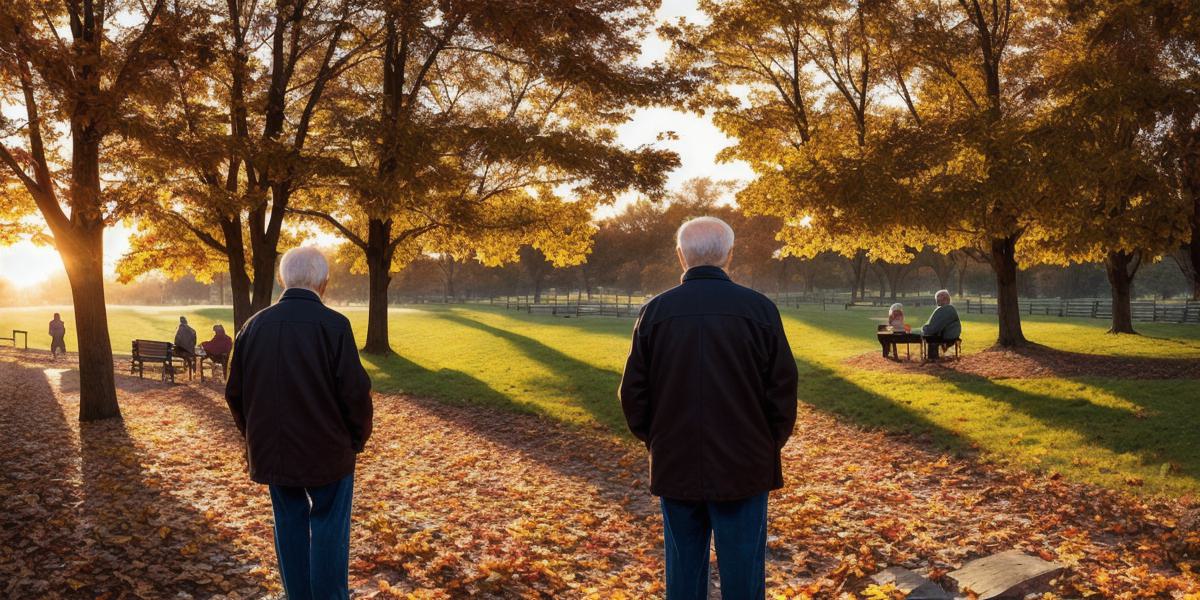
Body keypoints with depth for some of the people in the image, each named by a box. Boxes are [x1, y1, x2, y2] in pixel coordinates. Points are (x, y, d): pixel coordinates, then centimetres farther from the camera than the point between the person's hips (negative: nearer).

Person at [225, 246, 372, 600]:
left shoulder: (254, 326, 1)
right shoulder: (333, 325, -16)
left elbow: (235, 392, 8)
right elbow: (355, 392, -16)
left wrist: (255, 435, 19)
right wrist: (357, 438, -1)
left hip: (271, 451, 5)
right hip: (326, 450, -5)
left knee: (290, 523, 16)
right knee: (328, 526, 7)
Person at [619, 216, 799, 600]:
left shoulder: (655, 311, -4)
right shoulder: (760, 309, -8)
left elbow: (633, 393, 0)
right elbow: (783, 390, -4)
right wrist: (770, 444, 11)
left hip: (674, 467, 2)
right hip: (744, 468, -1)